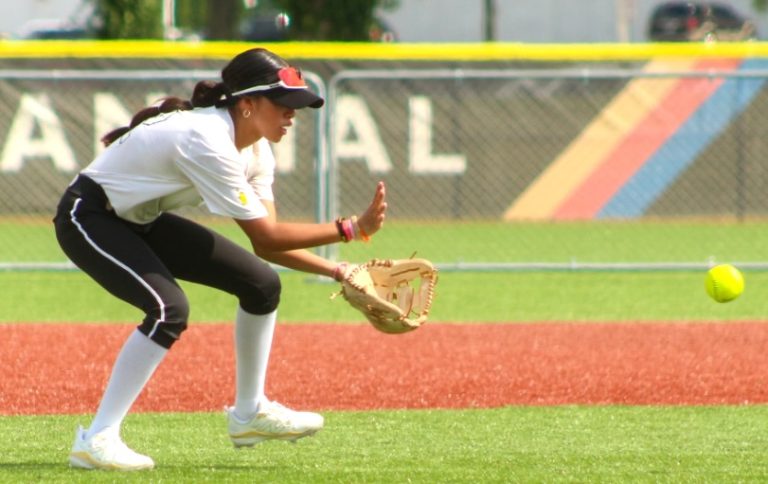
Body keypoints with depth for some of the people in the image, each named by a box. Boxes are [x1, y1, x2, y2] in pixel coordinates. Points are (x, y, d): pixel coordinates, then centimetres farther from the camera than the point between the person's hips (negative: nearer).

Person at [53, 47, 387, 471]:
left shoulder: (255, 150, -3)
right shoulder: (207, 140, -32)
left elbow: (267, 243, -3)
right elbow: (266, 237, -30)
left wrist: (339, 271, -13)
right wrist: (350, 229, -30)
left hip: (140, 220, 10)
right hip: (88, 217, -10)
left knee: (262, 284, 6)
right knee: (170, 308, -31)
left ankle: (249, 413, 21)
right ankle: (96, 440, -28)